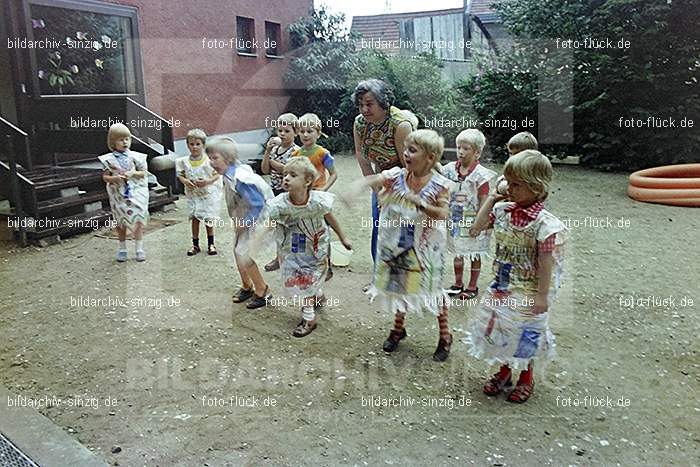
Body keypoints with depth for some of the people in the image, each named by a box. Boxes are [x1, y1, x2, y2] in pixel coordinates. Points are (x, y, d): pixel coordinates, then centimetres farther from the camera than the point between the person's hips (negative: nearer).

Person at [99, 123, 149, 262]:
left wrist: (132, 173, -16)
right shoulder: (109, 159, -3)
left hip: (135, 192, 0)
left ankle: (139, 248, 9)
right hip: (118, 194, 0)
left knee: (138, 219, -1)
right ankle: (122, 249, 24)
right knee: (121, 221, 11)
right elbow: (105, 176, 0)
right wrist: (114, 178, -20)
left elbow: (143, 172, 2)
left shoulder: (134, 156, -2)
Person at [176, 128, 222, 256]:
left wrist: (208, 181, -24)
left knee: (209, 219, 8)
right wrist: (185, 181, -15)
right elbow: (180, 174, 6)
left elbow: (217, 174, -7)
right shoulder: (184, 162, -3)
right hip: (193, 194, 2)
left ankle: (211, 244, 21)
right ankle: (195, 245, 16)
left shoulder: (209, 160, -11)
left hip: (208, 193, -2)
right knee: (195, 218, 5)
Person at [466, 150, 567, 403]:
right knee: (499, 327, 16)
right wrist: (491, 199, -3)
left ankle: (526, 377, 35)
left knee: (525, 333, 10)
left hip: (527, 291, -6)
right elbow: (476, 229, 3)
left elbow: (546, 263, -18)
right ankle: (504, 369, 40)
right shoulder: (502, 210, -4)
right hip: (502, 285, 6)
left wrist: (542, 295, -15)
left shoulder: (544, 222, -22)